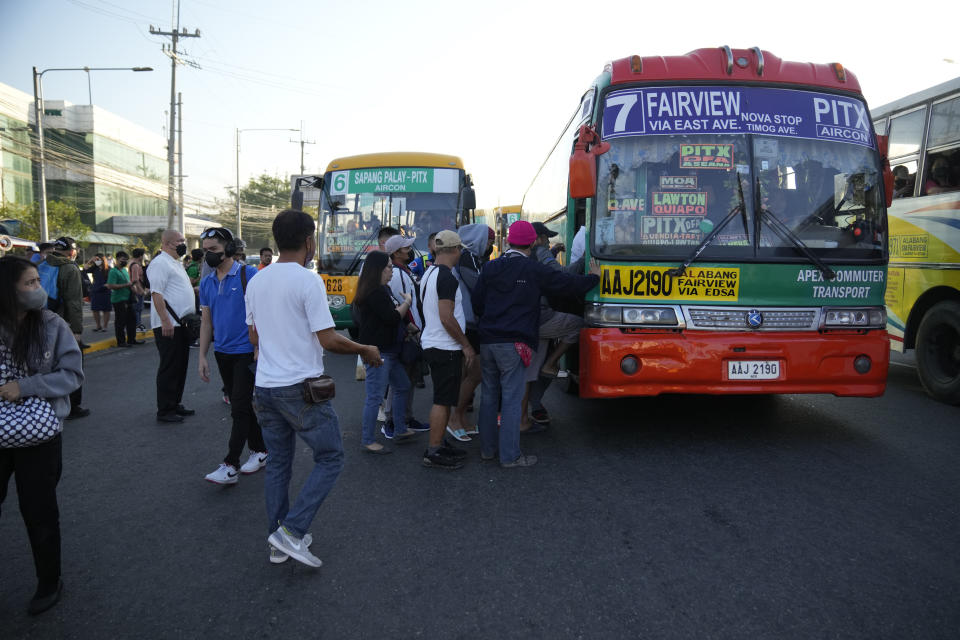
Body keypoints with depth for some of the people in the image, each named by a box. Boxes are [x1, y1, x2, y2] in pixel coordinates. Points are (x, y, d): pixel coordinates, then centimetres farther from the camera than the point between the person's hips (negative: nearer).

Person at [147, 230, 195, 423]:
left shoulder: (175, 263, 20)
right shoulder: (159, 263, -12)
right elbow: (157, 293, -20)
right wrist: (165, 322, -25)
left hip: (181, 324, 10)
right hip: (168, 325, -10)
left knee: (180, 367, 15)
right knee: (169, 368, -4)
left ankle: (175, 404, 25)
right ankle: (164, 411, 3)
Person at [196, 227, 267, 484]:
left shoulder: (249, 275, -10)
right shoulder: (206, 283, 9)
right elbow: (206, 321, 14)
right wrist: (202, 356, 10)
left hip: (246, 352, -7)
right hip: (222, 354, 7)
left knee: (240, 408, -6)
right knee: (243, 406, 13)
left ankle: (230, 465, -2)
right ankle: (260, 452, 26)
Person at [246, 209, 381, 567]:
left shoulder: (256, 282, 8)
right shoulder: (308, 281, -15)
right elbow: (329, 340, -17)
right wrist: (365, 350, -2)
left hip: (265, 386, 8)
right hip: (301, 387, -7)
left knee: (278, 463, 16)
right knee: (330, 459, 7)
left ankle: (278, 542, 25)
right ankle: (291, 530, 0)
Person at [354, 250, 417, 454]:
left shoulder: (384, 289, 15)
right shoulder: (374, 293, -19)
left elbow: (396, 315, 25)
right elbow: (392, 317, -22)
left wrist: (412, 326, 17)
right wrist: (407, 302, -8)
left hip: (390, 350, 11)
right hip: (378, 351, -11)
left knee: (402, 387, 19)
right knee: (375, 397, -4)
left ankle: (400, 430, 30)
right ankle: (368, 441, 6)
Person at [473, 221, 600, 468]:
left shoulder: (490, 267, 7)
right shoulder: (533, 270, -5)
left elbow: (477, 304, 10)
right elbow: (567, 283, 3)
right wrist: (594, 277, 21)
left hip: (487, 341, 5)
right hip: (513, 344, -5)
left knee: (489, 395, 13)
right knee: (511, 399, -1)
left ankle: (488, 448, 23)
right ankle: (509, 455, 4)